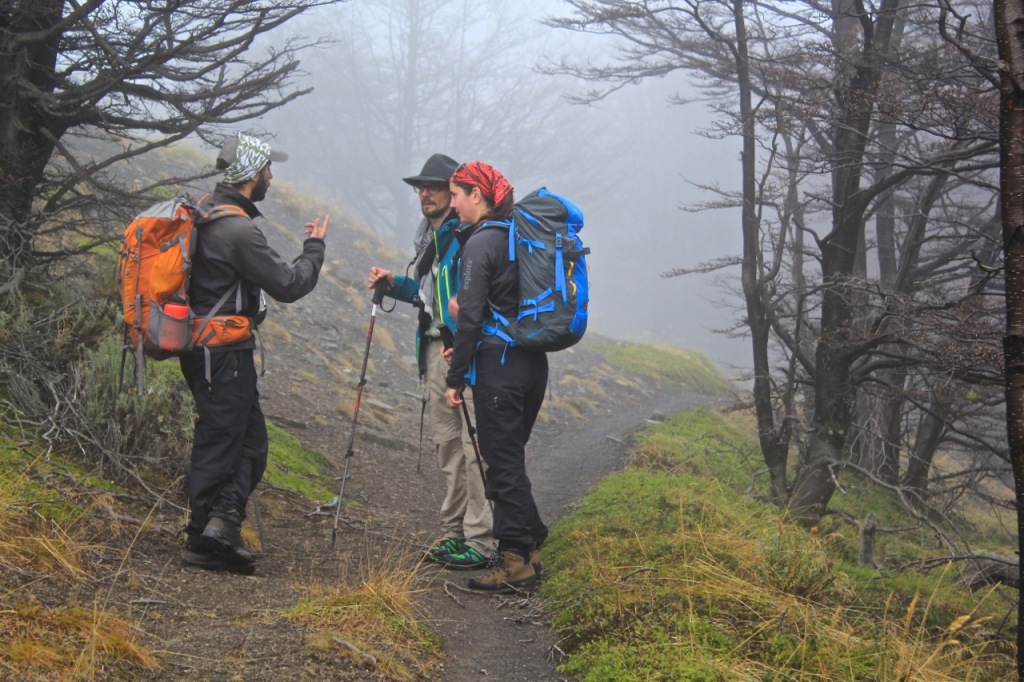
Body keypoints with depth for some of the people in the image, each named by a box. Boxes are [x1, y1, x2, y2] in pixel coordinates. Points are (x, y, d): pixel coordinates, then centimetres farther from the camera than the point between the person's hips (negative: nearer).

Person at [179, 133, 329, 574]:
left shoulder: (202, 212, 9)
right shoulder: (238, 230, -21)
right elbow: (289, 285, -16)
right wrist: (315, 247, 0)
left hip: (203, 345, 9)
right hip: (224, 354, -9)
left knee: (250, 439, 13)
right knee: (219, 443, -1)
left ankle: (223, 518, 7)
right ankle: (203, 541, 3)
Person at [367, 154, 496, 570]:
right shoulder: (429, 238, 19)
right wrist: (395, 284, 15)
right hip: (434, 349, 9)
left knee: (474, 444, -9)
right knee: (446, 443, 12)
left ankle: (480, 541, -6)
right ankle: (454, 533, 20)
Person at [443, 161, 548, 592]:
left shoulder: (480, 242, -13)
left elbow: (471, 317, -16)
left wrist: (454, 378, -10)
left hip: (499, 363, -8)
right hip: (533, 361, 9)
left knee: (503, 463, -2)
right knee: (510, 458, 17)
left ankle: (517, 561, 1)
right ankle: (528, 546, 21)